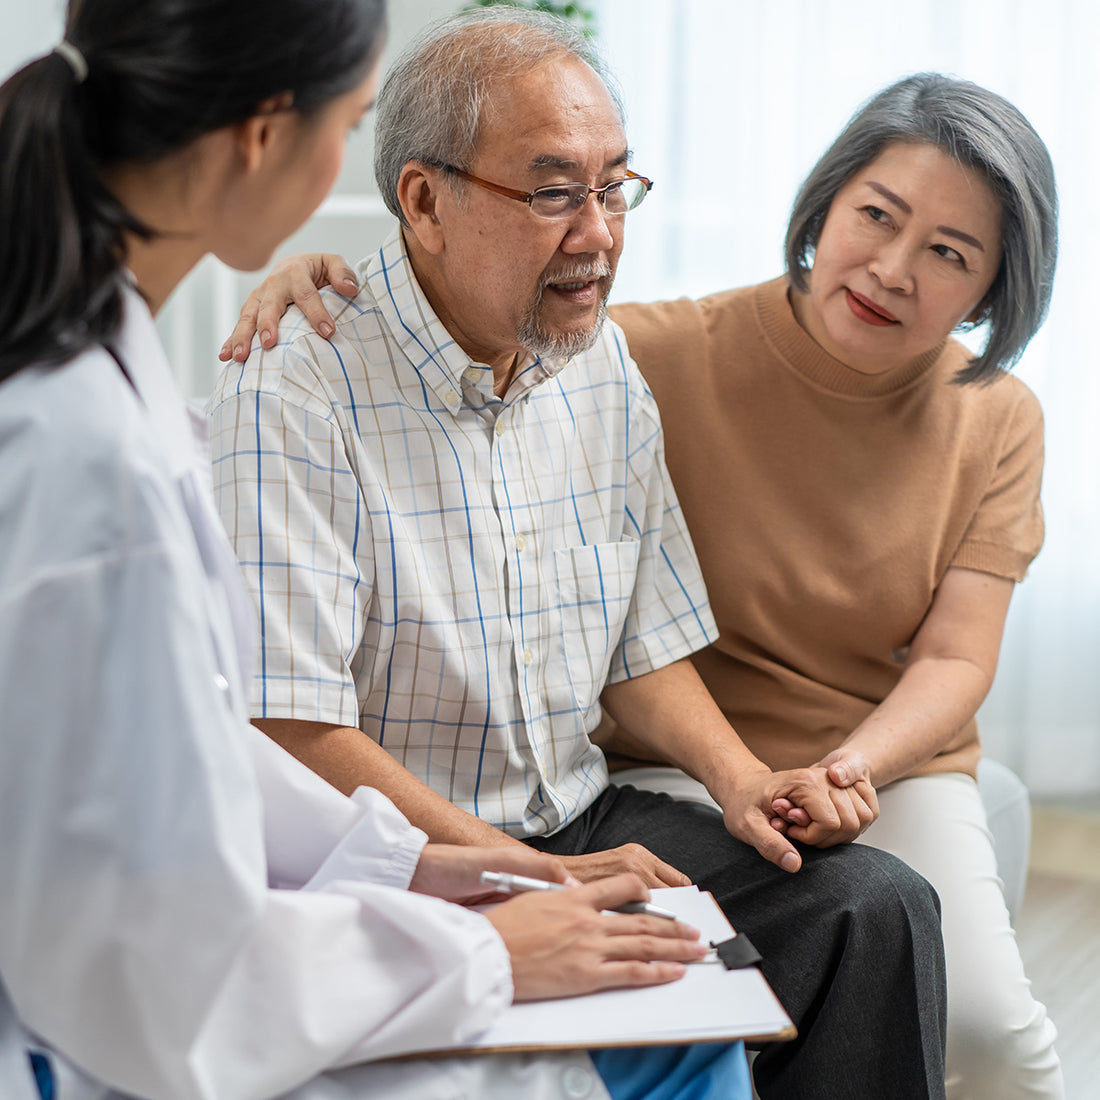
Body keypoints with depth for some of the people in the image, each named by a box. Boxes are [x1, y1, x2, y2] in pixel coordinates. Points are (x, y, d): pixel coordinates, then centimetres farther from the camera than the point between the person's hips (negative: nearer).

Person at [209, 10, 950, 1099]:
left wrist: (738, 778, -3)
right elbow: (291, 735, -21)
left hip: (578, 822, 6)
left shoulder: (601, 368, 8)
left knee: (876, 906, -11)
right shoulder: (292, 392, -16)